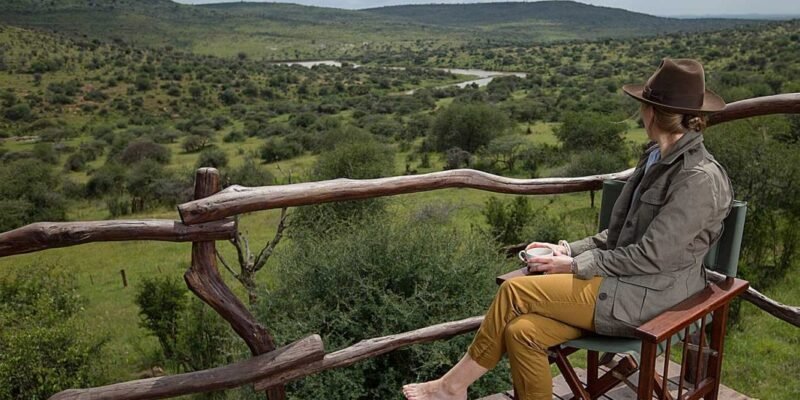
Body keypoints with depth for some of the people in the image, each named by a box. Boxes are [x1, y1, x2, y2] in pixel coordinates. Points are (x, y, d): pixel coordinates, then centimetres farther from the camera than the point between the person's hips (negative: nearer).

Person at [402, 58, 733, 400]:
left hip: (648, 296, -7)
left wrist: (576, 265, -13)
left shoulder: (700, 178, -17)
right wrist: (568, 250, 3)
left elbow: (651, 256, -19)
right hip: (626, 282, 7)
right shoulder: (658, 157, 11)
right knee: (522, 331, -13)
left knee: (515, 290, -13)